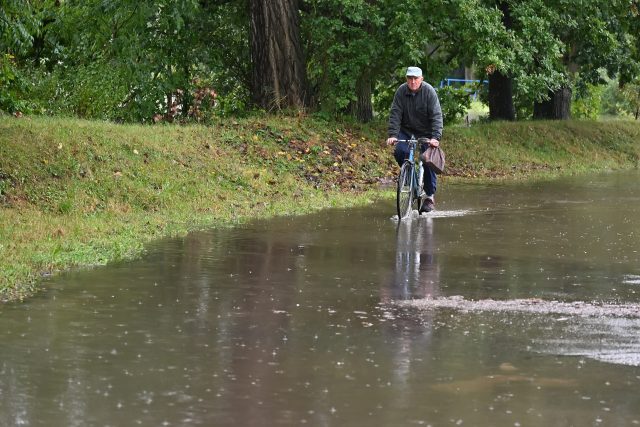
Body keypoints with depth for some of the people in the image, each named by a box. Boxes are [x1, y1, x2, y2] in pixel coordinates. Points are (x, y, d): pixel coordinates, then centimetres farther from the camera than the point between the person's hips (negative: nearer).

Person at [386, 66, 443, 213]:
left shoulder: (429, 92, -18)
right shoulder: (401, 91, -11)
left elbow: (436, 116, -22)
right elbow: (395, 113, -13)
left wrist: (435, 137, -34)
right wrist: (392, 134, -26)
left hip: (425, 131, -2)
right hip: (406, 129, 2)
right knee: (400, 151, -22)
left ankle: (430, 196, 1)